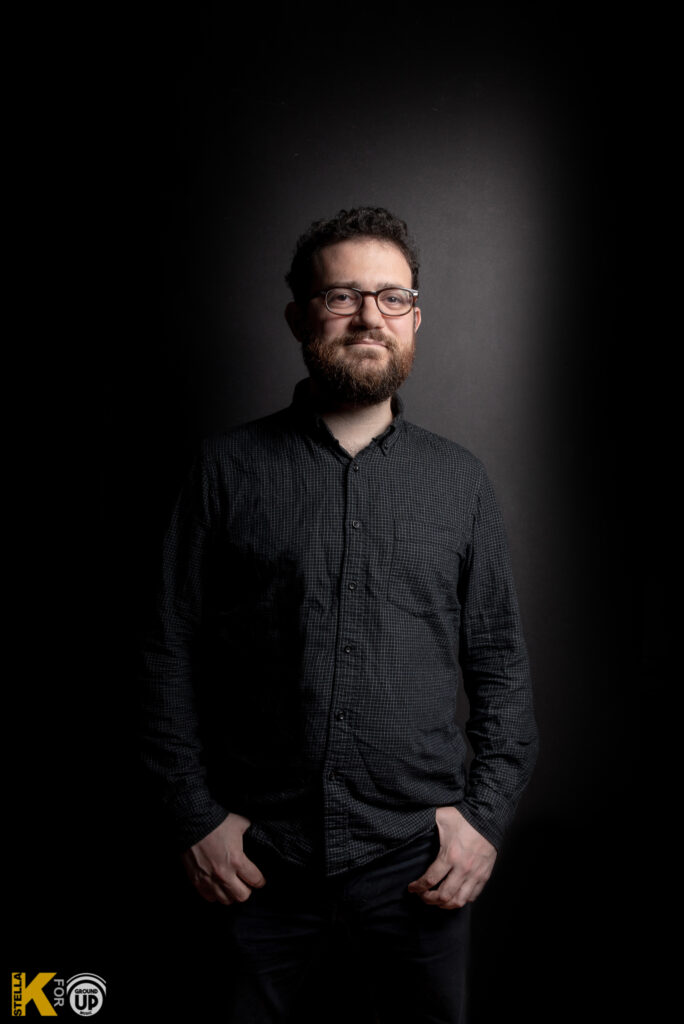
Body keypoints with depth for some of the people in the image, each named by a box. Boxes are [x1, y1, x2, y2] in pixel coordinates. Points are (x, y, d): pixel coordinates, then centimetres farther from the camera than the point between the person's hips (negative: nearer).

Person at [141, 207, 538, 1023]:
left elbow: (500, 665, 6)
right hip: (253, 852, -1)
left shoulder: (459, 480, 4)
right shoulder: (228, 469, -1)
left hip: (417, 855, 2)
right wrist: (195, 816, -4)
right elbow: (173, 653, 0)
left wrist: (487, 814, -2)